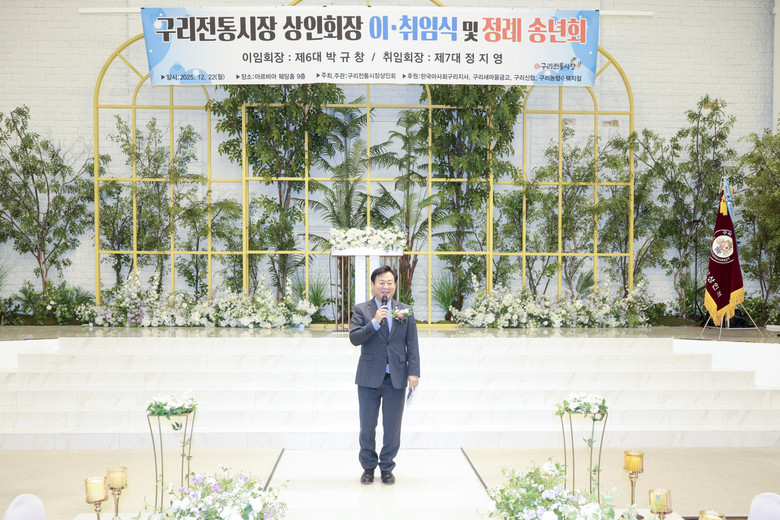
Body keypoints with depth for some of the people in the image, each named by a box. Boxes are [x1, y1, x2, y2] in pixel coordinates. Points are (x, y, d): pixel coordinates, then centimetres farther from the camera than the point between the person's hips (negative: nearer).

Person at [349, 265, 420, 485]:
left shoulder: (405, 311, 7)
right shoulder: (361, 310, 2)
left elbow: (412, 345, 6)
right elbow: (354, 338, -9)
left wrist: (414, 372, -3)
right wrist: (375, 322, -21)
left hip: (396, 378, 1)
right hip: (369, 377, -1)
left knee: (392, 426, 5)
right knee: (367, 426, 6)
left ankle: (387, 467, 19)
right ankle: (368, 467, 21)